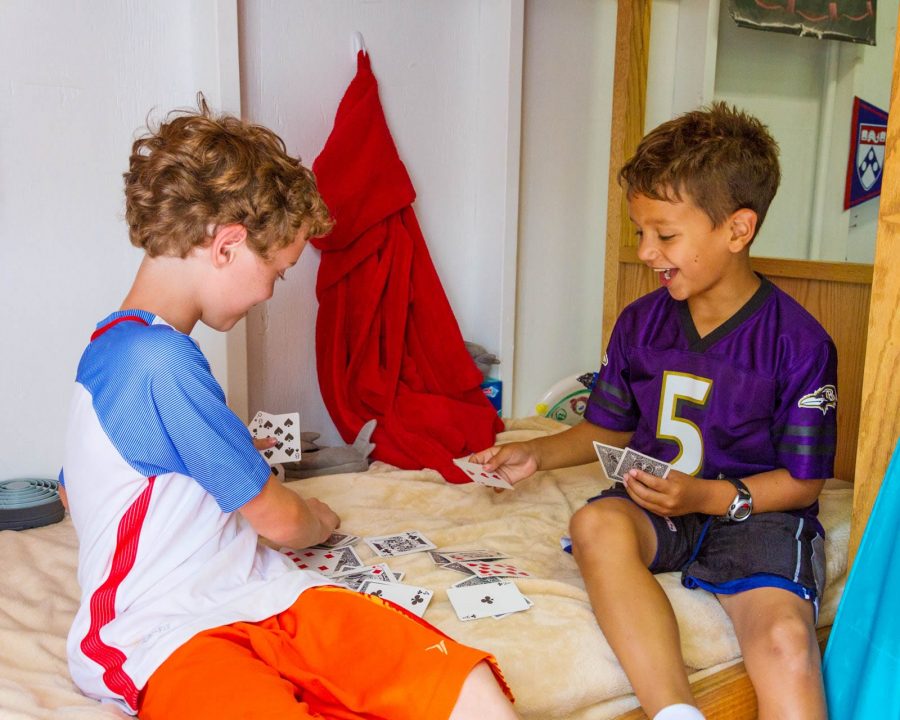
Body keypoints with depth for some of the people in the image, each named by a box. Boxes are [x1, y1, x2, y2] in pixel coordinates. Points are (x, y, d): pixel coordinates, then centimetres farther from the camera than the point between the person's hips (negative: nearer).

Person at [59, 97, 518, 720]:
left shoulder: (112, 347, 15)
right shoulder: (158, 359, -16)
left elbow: (75, 491, 28)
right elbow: (277, 519, -8)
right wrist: (321, 519, 17)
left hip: (258, 594, 8)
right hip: (168, 637, -8)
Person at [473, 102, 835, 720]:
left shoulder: (798, 343, -9)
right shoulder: (640, 323, 4)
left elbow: (803, 482, -5)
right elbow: (611, 428, 17)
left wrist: (708, 496, -18)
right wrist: (538, 454, 2)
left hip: (755, 512, -3)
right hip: (655, 504, 3)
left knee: (784, 636, -32)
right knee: (597, 523, -32)